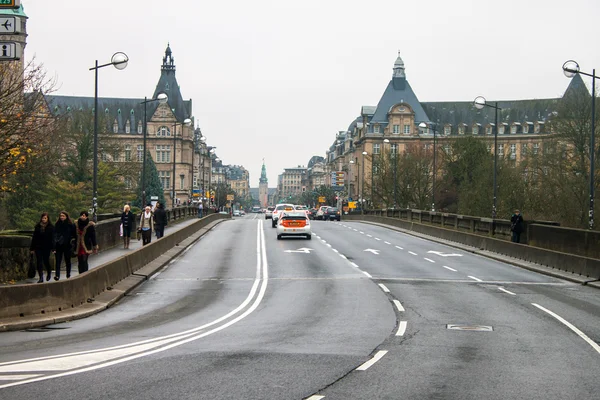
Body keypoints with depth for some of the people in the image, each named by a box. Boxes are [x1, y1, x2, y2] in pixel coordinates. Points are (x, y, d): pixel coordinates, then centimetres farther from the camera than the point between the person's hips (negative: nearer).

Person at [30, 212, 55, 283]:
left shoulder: (50, 227, -2)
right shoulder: (37, 226, 6)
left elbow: (52, 238, -5)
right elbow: (34, 237, 9)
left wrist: (52, 248, -11)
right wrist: (32, 248, 6)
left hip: (46, 248, -3)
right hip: (38, 247, 3)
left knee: (46, 261, 2)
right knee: (39, 262, -2)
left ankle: (49, 272, 33)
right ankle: (41, 277, 3)